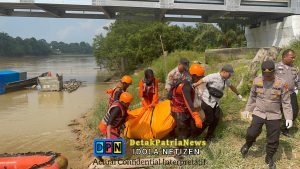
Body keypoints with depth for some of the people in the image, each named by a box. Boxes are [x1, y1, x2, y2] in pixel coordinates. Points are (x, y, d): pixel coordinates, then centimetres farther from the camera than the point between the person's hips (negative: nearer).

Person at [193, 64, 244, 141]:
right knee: (209, 120, -4)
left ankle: (208, 137, 21)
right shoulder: (213, 77, -19)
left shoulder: (226, 80, 7)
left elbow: (231, 86, 25)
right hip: (207, 102, -8)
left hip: (215, 103, 8)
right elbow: (201, 81, -20)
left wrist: (238, 94, 38)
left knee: (216, 119, 5)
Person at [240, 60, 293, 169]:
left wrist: (289, 117, -10)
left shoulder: (281, 83, -12)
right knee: (252, 133, -3)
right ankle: (248, 145, 31)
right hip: (258, 113, 1)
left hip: (274, 116, -1)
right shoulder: (257, 81, -6)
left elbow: (286, 102, -6)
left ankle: (269, 158, 30)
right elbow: (252, 97, 8)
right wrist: (248, 109, 14)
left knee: (273, 139, 7)